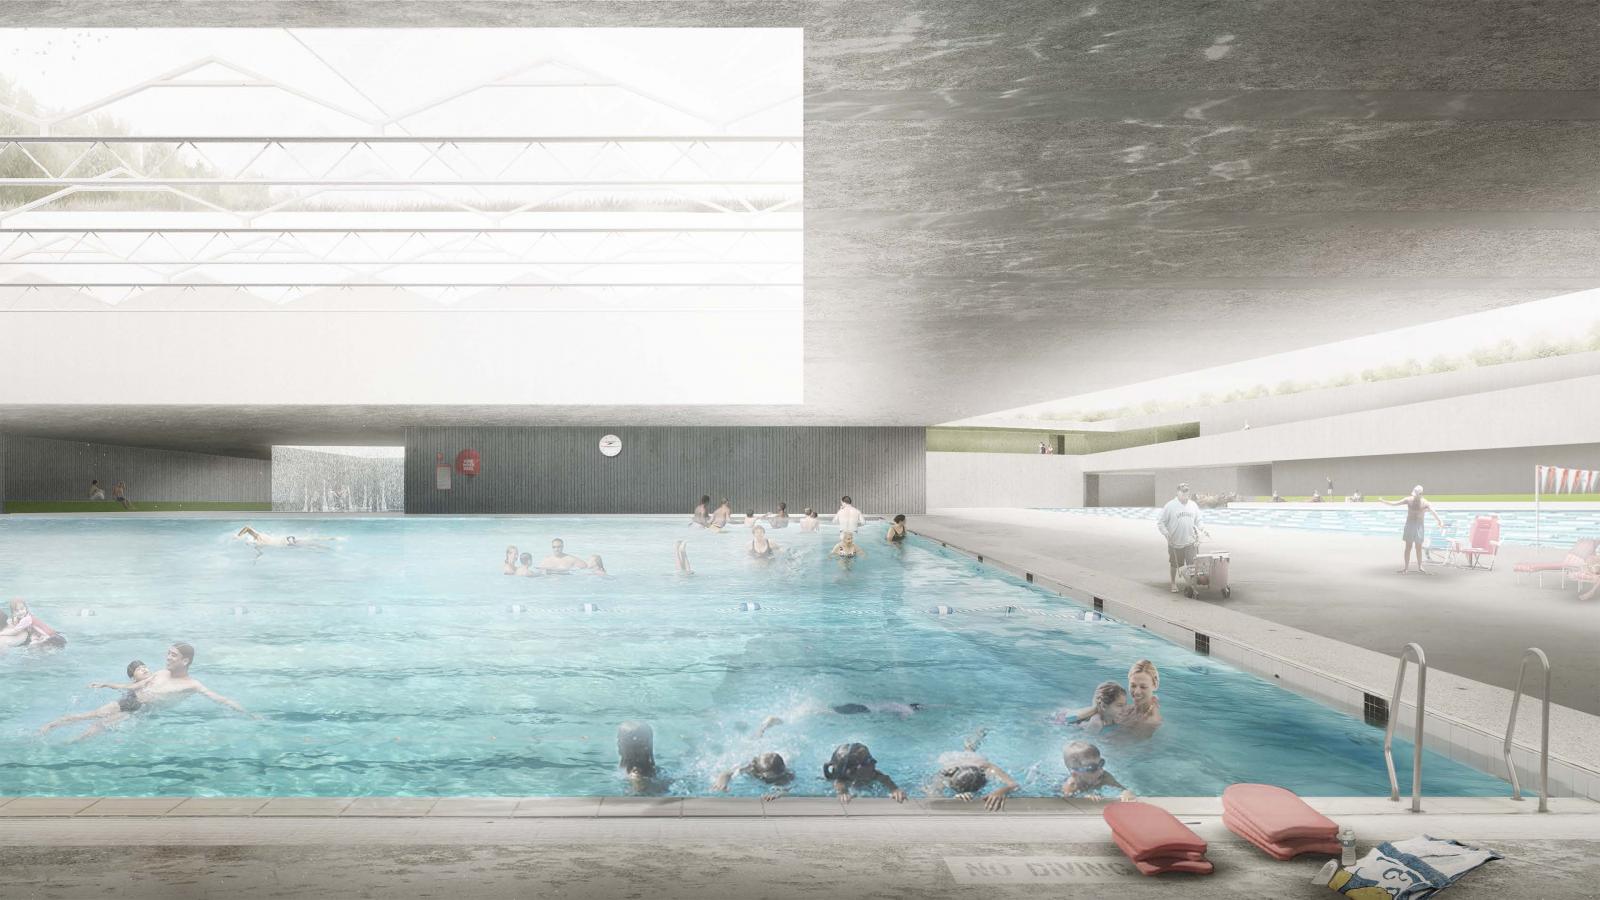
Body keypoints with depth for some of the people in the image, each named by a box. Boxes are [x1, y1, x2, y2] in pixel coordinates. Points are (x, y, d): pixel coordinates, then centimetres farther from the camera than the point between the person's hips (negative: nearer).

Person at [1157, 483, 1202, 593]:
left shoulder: (1193, 505, 4)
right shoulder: (1170, 506, -8)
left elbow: (1198, 522, 14)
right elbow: (1160, 523, -5)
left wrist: (1198, 536, 6)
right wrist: (1167, 534, -16)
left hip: (1190, 542, 2)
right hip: (1175, 542, -2)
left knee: (1192, 565, -4)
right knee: (1174, 565, 13)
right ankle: (1173, 583, 30)